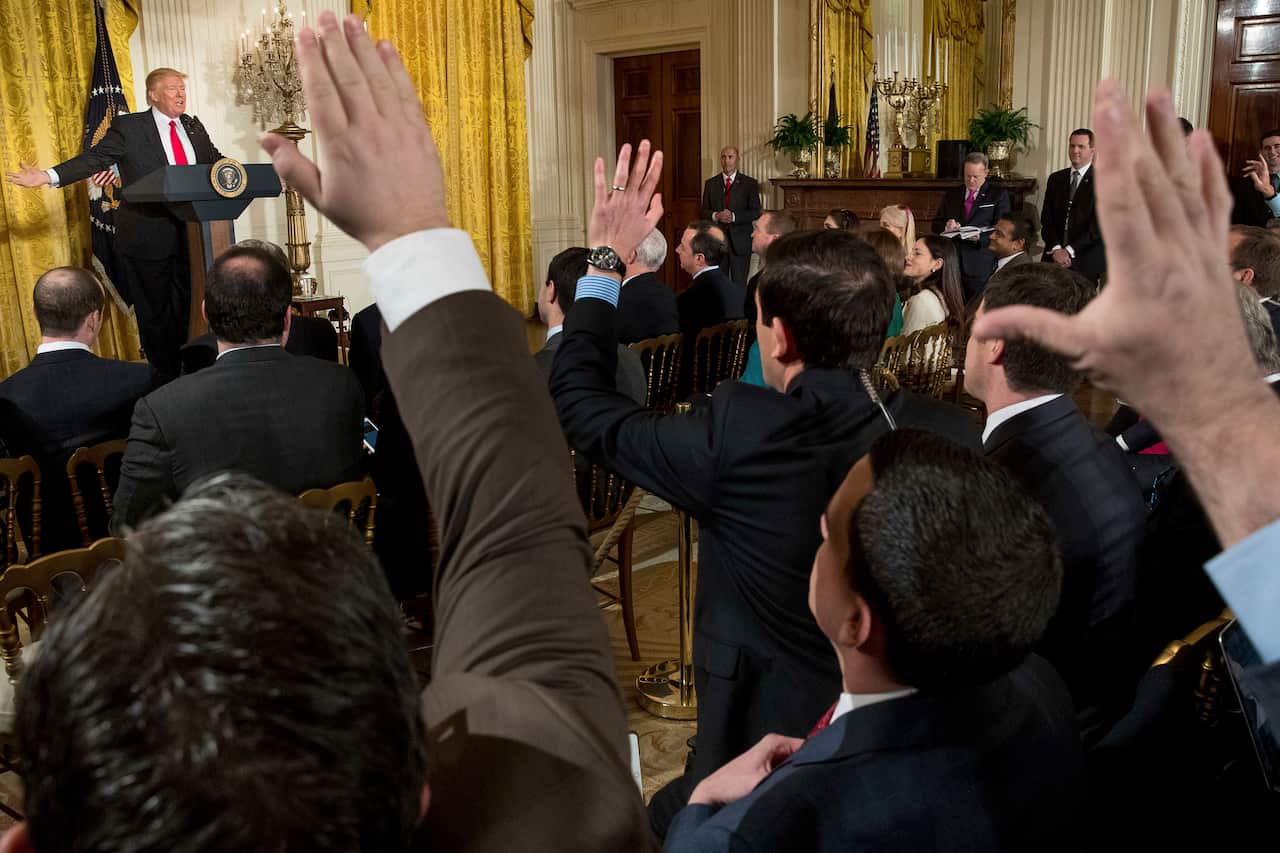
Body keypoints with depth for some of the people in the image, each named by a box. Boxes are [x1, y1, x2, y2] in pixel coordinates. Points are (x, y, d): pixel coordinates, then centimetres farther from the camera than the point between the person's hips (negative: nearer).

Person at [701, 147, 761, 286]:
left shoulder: (750, 183, 3)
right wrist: (716, 216, -13)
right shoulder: (711, 183, 10)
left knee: (739, 284, 1)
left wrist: (733, 216, -16)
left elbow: (756, 212, -3)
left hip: (740, 241, -2)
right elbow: (704, 211, 9)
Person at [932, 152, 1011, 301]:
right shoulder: (951, 195, 17)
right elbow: (936, 225, 15)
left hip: (981, 268, -3)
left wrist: (980, 237, -21)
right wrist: (946, 226, -8)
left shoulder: (998, 195, 5)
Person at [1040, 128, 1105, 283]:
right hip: (1054, 255, 3)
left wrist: (1070, 251, -14)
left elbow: (1098, 224, -8)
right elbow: (1046, 219, 7)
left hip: (1087, 259, -3)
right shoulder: (1055, 179, 13)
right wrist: (1056, 248, -8)